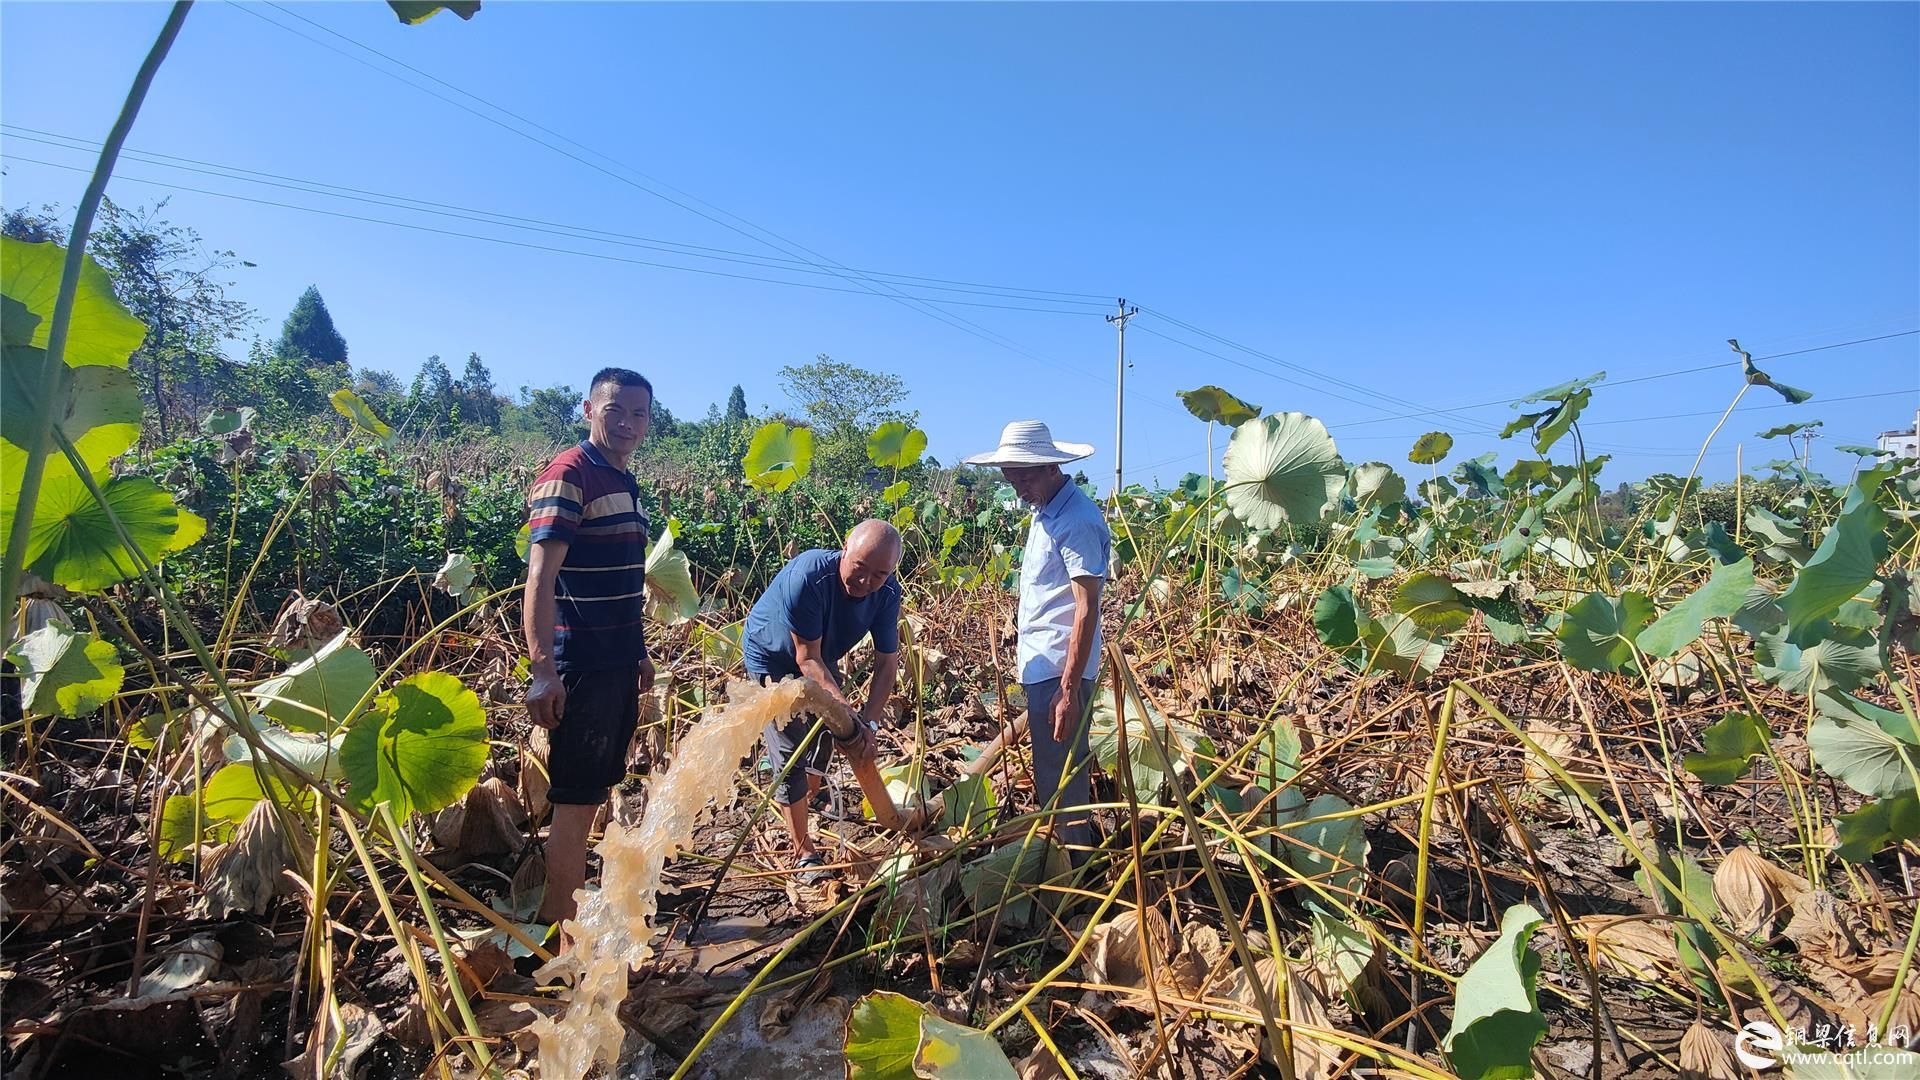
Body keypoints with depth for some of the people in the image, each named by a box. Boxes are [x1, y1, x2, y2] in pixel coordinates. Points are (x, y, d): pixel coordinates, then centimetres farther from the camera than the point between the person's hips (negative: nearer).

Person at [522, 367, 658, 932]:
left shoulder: (624, 482, 14)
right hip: (580, 664, -9)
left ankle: (569, 898, 32)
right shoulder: (569, 474, -12)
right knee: (575, 798, 0)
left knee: (593, 790, 17)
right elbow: (540, 577, -20)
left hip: (618, 662, 9)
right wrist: (542, 668, -26)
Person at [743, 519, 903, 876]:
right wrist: (847, 711, -45)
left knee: (828, 727, 18)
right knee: (790, 750, -9)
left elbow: (887, 662, -20)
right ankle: (804, 852, 4)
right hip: (772, 657, -5)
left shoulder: (887, 593, -24)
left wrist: (868, 723, -32)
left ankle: (812, 792, 50)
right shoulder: (808, 577, -41)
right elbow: (807, 659, -36)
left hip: (821, 655, 6)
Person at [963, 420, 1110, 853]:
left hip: (1060, 673, -10)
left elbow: (1087, 609, -21)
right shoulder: (1046, 513, 12)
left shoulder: (1078, 521, -18)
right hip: (1040, 666, 10)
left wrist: (1069, 689, -23)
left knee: (1061, 781, 1)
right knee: (1051, 774, 19)